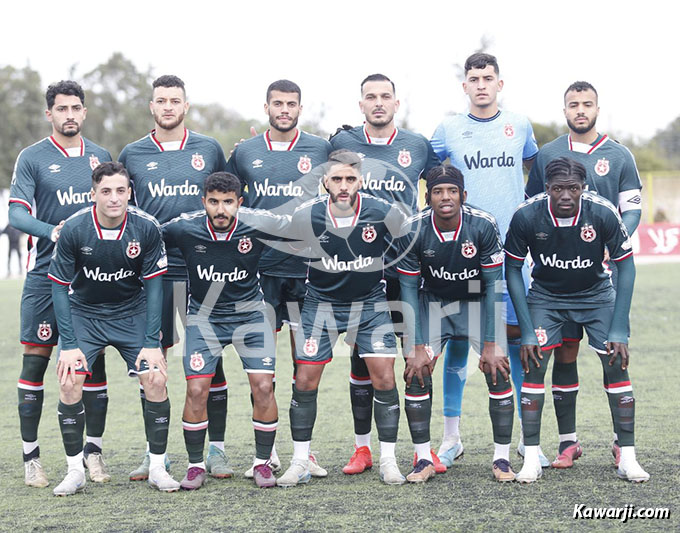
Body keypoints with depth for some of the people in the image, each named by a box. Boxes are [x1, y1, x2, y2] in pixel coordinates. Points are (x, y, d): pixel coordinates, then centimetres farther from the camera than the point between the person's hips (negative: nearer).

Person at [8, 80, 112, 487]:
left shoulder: (101, 157, 11)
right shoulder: (32, 158, 0)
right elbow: (17, 213, -9)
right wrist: (53, 232, -26)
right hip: (47, 274, -3)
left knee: (94, 361, 5)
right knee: (36, 359, -1)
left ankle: (94, 452, 14)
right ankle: (31, 456, 7)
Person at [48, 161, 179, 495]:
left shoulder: (146, 228, -17)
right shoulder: (73, 229, -19)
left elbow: (154, 285, -9)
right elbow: (60, 287, -11)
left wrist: (152, 342, -13)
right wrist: (69, 344, -16)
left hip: (132, 313, 1)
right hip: (83, 314, 0)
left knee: (156, 380, -13)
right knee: (69, 382, -16)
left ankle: (157, 467, 2)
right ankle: (75, 472, -1)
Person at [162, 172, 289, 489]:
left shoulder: (259, 224, -18)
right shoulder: (183, 228, -18)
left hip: (249, 314, 0)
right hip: (203, 316, 0)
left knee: (263, 387, -10)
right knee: (197, 390, -9)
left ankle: (263, 463, 9)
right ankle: (195, 465, 10)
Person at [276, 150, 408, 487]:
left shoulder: (383, 214, -18)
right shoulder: (306, 217, -17)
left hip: (370, 304, 0)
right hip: (320, 304, 0)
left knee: (384, 377, -8)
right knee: (305, 381, -3)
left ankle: (388, 460, 6)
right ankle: (299, 463, 10)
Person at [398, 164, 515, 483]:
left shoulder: (483, 226, -24)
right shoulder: (413, 230, -21)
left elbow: (494, 285, -18)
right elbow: (409, 289, -13)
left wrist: (491, 344, -19)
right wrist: (417, 347, -15)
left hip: (477, 300, -1)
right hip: (432, 301, 1)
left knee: (497, 370, -14)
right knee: (417, 373, -12)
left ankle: (502, 458, -2)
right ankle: (424, 460, -1)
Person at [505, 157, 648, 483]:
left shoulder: (602, 212, -25)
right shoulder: (527, 215, -24)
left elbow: (626, 266, -15)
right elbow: (513, 270, -11)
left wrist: (619, 330, -19)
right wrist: (527, 330, -15)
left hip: (596, 295, 0)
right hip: (545, 296, 0)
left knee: (616, 364, -11)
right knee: (534, 363, -14)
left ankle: (627, 457, -1)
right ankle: (531, 458, -4)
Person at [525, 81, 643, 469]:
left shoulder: (619, 156, 5)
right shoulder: (546, 155, 10)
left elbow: (632, 210, 3)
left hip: (605, 271, -1)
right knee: (564, 353, 3)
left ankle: (623, 441, 5)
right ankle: (568, 441, 11)